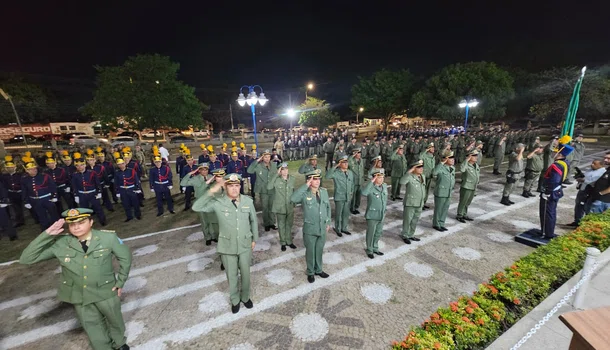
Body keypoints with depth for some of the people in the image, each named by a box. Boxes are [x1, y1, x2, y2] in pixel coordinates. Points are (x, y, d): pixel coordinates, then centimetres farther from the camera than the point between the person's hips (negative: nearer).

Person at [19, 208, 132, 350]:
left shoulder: (108, 238, -21)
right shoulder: (59, 243, -14)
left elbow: (125, 257, -10)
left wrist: (120, 282, -7)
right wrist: (46, 235, -25)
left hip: (106, 291, -1)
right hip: (79, 295, 2)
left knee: (114, 319, 23)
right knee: (92, 326, 22)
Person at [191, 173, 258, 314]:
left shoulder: (248, 201, -10)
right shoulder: (218, 202, -15)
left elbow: (254, 221, 3)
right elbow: (196, 207, -25)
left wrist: (254, 239, 9)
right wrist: (212, 191, -33)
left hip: (245, 245, 1)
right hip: (227, 247, -1)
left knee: (245, 274, 20)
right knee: (231, 276, 18)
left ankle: (245, 297, 48)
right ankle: (235, 300, 46)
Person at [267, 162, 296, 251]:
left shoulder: (292, 179, 0)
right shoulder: (276, 179, -13)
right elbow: (269, 187, -30)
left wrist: (294, 203, 14)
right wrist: (276, 174, -28)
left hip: (290, 207, 3)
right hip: (280, 207, -3)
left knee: (289, 225, 17)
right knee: (281, 225, 12)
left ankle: (289, 241, 34)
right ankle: (283, 243, 29)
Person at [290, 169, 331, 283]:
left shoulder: (324, 191, -1)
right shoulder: (304, 194, -16)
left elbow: (328, 207, 10)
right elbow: (293, 198, -37)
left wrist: (328, 222, 11)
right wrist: (306, 186, -33)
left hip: (322, 228, 4)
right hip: (310, 229, -4)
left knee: (319, 250, 21)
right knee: (310, 251, 14)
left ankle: (319, 270, 43)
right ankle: (310, 272, 36)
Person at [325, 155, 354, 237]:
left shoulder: (350, 172, 6)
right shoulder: (336, 173, -13)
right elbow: (327, 176, -32)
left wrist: (352, 192, 11)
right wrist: (335, 166, -29)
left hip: (348, 197, 6)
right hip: (339, 197, -5)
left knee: (346, 213, 17)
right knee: (338, 214, 7)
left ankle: (344, 228, 34)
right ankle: (337, 229, 25)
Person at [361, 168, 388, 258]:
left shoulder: (385, 186, 2)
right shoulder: (371, 187, -19)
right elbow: (364, 193, -42)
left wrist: (384, 210, 18)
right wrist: (371, 181, -38)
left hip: (381, 215, 7)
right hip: (372, 215, -6)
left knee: (378, 233, 20)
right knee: (371, 234, 9)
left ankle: (375, 248, 40)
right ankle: (369, 250, 27)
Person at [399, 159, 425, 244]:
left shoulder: (423, 177, 8)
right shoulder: (410, 177, -17)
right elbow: (402, 182, -38)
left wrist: (422, 201, 20)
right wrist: (409, 172, -38)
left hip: (419, 204, 7)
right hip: (410, 204, -7)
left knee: (415, 220, 17)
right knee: (407, 220, 5)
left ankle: (411, 235, 32)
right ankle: (405, 236, 20)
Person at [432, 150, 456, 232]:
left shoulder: (453, 168, 8)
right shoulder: (441, 167, -17)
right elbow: (434, 173, -38)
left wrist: (452, 189, 20)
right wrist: (442, 163, -34)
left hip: (449, 194, 8)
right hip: (440, 193, -7)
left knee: (445, 209, 16)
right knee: (438, 209, 5)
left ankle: (441, 224, 30)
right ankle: (436, 224, 20)